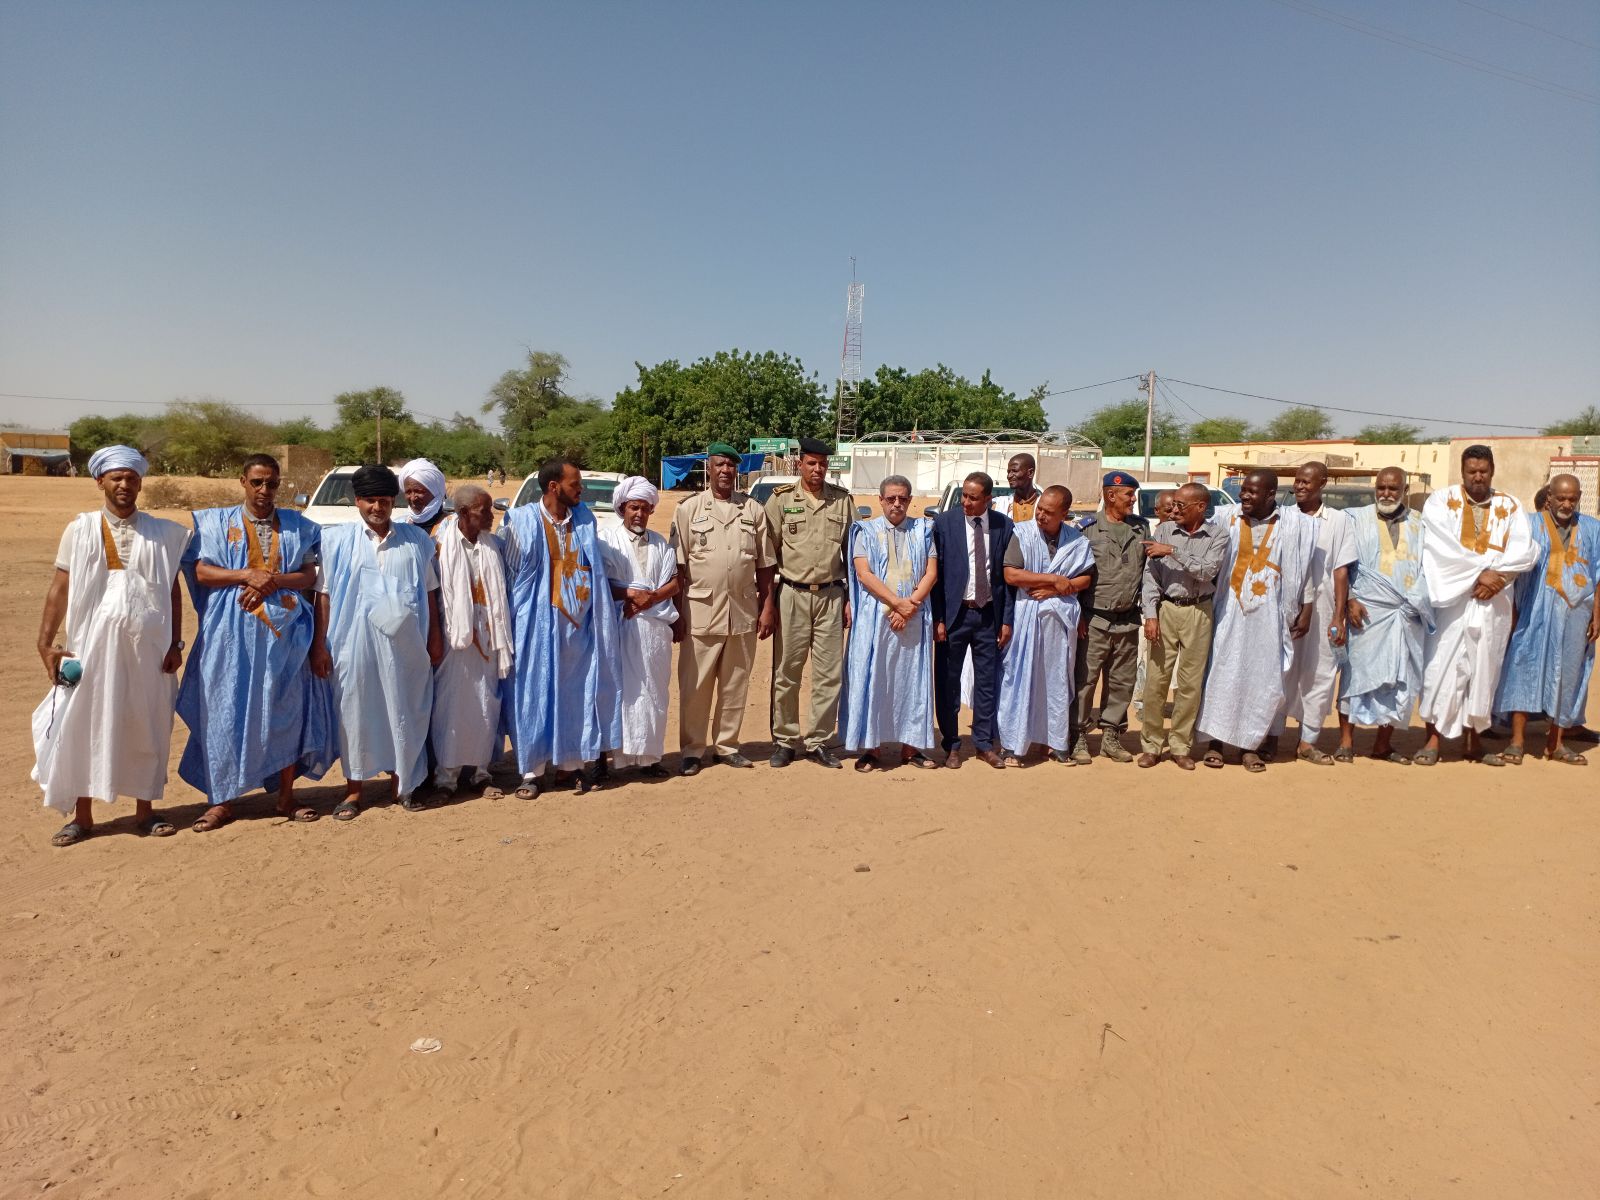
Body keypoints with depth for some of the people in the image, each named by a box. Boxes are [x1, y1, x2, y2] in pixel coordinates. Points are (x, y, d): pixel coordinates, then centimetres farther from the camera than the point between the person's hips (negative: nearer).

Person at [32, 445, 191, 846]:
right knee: (84, 727, 2)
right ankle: (82, 816, 14)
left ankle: (144, 810, 18)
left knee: (147, 726, 6)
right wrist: (46, 643, -3)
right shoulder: (80, 530, 4)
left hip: (148, 646, 1)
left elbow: (173, 591, 7)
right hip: (94, 644, 0)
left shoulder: (162, 533, 7)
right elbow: (59, 589, 3)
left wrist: (175, 644, 1)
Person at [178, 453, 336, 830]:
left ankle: (285, 796, 16)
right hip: (233, 634, -1)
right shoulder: (217, 522, 7)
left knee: (287, 712, 5)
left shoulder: (298, 526, 9)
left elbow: (310, 574, 3)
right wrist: (248, 575, -16)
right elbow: (201, 571, -2)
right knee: (227, 713, 1)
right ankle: (222, 799, 13)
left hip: (285, 632, 1)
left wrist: (274, 580, -15)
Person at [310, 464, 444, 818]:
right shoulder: (336, 539, 3)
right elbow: (323, 595, 2)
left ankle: (404, 784, 24)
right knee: (355, 712, 6)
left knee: (404, 712, 8)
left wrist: (435, 639, 7)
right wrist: (319, 645, -2)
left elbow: (430, 592, 9)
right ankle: (354, 788, 21)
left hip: (405, 644, 1)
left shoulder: (416, 539, 7)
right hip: (355, 643, -1)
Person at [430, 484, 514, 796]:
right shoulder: (441, 543, -5)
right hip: (454, 638, -3)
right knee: (451, 706, 1)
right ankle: (446, 776, 12)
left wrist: (503, 640, 6)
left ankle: (481, 772, 19)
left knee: (487, 706, 7)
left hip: (487, 638, 3)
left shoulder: (495, 546, 6)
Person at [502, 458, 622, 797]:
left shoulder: (585, 519, 6)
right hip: (540, 623, -4)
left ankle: (575, 762, 22)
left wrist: (599, 613, 7)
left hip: (580, 623, 4)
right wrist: (519, 615, -1)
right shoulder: (523, 521, -6)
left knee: (578, 693, 9)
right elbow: (511, 572, 0)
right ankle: (532, 770, 12)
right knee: (537, 695, 3)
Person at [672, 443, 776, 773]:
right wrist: (677, 612, -5)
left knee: (735, 685, 11)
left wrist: (766, 608, 5)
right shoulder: (688, 509, 1)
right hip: (701, 611, -2)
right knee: (694, 686, 3)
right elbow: (678, 567, -1)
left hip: (743, 612, 2)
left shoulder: (753, 510, 7)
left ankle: (726, 745, 24)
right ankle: (691, 750, 15)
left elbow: (765, 565, 9)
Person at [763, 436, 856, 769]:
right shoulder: (781, 499, 1)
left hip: (831, 595, 2)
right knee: (786, 673, 4)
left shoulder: (843, 499, 7)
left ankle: (817, 741, 17)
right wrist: (768, 604, -4)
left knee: (830, 674, 4)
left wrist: (850, 599, 6)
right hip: (792, 594, -2)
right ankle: (785, 741, 18)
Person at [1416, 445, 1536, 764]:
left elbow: (1523, 550, -1)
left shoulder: (1510, 507, 10)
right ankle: (1433, 738, 1)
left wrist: (1497, 577, -16)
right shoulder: (1441, 501, 1)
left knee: (1484, 667, 7)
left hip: (1493, 602, 3)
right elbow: (1441, 546, -12)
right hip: (1451, 597, -3)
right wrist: (1481, 572, -17)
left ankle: (1473, 740, 16)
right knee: (1442, 665, -5)